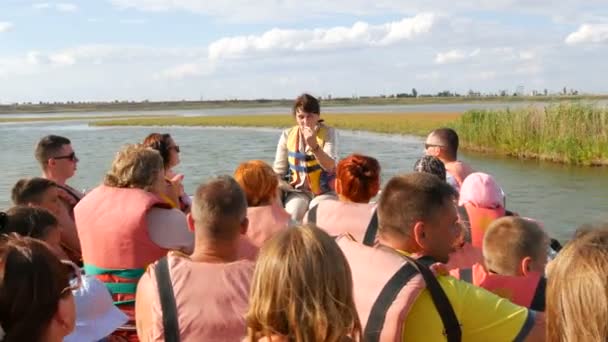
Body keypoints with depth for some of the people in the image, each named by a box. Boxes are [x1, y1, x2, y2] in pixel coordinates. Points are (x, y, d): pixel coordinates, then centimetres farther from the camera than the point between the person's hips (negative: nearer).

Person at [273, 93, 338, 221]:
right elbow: (278, 169, 6)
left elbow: (330, 167, -17)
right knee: (293, 215, -27)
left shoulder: (328, 133, -6)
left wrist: (314, 145, -30)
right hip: (298, 191, 2)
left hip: (324, 191, -1)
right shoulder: (287, 135, 1)